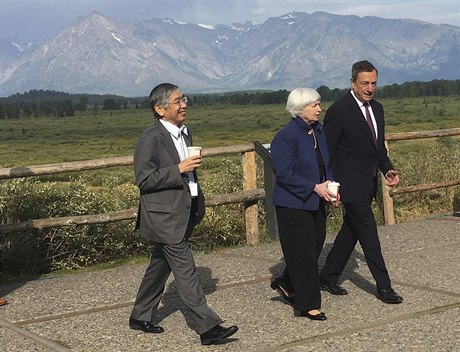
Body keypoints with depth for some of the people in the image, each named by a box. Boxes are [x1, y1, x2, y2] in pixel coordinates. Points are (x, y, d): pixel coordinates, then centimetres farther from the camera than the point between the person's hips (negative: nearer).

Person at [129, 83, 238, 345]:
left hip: (183, 213, 9)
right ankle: (208, 326, -6)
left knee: (160, 266, 17)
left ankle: (140, 317, 30)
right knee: (186, 271, -8)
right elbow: (144, 180, -18)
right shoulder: (151, 138, -15)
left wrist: (198, 204, 22)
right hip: (164, 217, -9)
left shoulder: (185, 133, 12)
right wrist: (179, 169, -23)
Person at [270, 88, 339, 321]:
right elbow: (284, 173, -20)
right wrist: (315, 187, -23)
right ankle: (307, 305, 8)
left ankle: (286, 284, 34)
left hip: (315, 202, 8)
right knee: (303, 253, -3)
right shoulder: (286, 136, -18)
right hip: (293, 203, -8)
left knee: (315, 246, 13)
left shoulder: (317, 130, 8)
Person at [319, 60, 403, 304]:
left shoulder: (376, 108, 10)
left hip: (368, 183, 8)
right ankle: (383, 286, 3)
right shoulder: (339, 111, -15)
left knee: (351, 230, 14)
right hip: (351, 184, -8)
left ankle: (328, 277, 26)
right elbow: (326, 152, -13)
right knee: (368, 233, -5)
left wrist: (387, 169, 3)